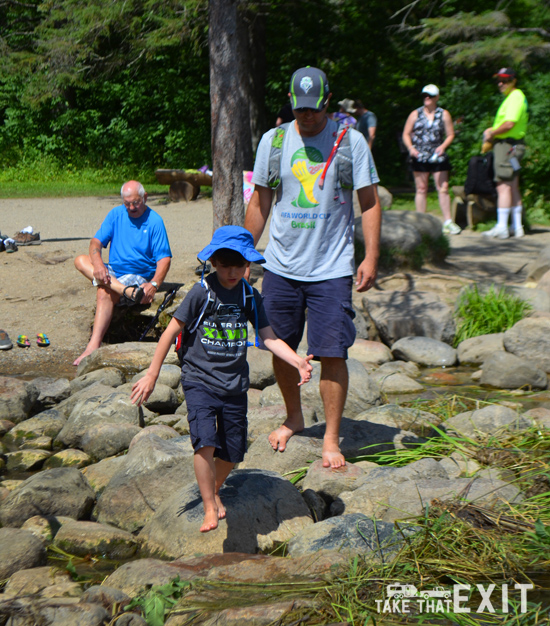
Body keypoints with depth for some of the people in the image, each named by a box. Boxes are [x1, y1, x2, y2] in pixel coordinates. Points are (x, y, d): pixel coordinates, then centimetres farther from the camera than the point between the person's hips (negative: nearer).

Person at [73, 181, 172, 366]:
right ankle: (127, 291, -37)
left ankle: (93, 346, -40)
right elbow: (96, 241, 1)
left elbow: (164, 258, -11)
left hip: (139, 277, -6)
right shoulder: (116, 214, 9)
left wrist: (154, 284, -29)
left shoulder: (154, 221, -5)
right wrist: (97, 263, -22)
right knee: (81, 260, -19)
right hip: (112, 274, 6)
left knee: (105, 292, -32)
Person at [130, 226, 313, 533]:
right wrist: (152, 375, -2)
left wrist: (298, 362, -13)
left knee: (232, 452, 9)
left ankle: (215, 490, 40)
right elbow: (172, 331, -4)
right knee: (205, 443, -21)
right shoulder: (202, 292, -9)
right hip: (200, 380, -4)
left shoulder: (250, 295, 3)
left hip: (235, 385, 4)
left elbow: (268, 337, 3)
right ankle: (210, 509, -8)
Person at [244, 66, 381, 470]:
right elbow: (259, 204, 13)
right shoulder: (273, 141, 5)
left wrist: (371, 257, -8)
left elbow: (370, 202, 1)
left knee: (332, 353, -6)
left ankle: (331, 439, 4)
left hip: (331, 269, -3)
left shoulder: (351, 141, -2)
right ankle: (294, 417, 34)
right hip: (281, 266, 3)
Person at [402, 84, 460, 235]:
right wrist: (411, 148, -9)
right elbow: (406, 134, 8)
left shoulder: (444, 114, 7)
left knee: (443, 189, -4)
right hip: (419, 157, 0)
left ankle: (448, 222, -1)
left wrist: (443, 146, -13)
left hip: (438, 157, 0)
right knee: (421, 189, 3)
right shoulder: (415, 114, 8)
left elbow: (450, 135, 5)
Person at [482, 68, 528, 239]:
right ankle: (517, 227, 16)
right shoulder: (513, 97, 19)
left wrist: (492, 134, -11)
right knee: (513, 188, 12)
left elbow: (509, 124, -24)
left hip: (507, 146, -11)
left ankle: (501, 228, -13)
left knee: (503, 186, -11)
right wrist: (493, 130, 11)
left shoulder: (515, 98, -14)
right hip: (512, 145, 11)